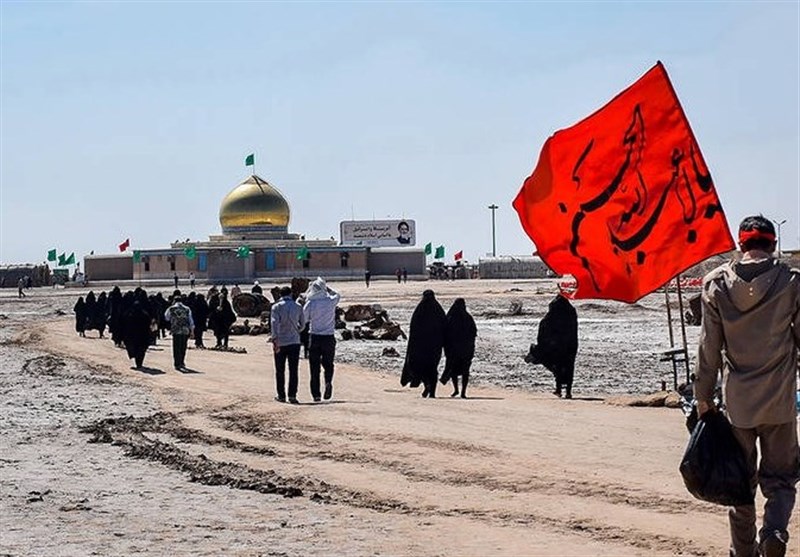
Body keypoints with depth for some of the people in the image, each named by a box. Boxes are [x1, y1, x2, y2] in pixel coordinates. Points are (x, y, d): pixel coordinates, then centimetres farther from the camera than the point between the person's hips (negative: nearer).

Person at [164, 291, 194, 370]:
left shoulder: (171, 309, -2)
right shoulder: (187, 309, 3)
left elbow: (166, 317, 14)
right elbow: (191, 321, 6)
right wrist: (192, 330, 13)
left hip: (176, 331, -2)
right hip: (185, 331, 2)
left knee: (176, 348, 4)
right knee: (183, 348, 13)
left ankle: (177, 364, 1)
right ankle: (182, 363, 18)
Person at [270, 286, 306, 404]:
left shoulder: (276, 307, -3)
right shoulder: (298, 306, 4)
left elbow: (274, 323, -17)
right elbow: (302, 324, 12)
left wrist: (275, 340, -22)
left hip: (280, 342, -1)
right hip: (294, 341, 1)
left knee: (280, 371, 9)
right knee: (293, 370, 2)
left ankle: (281, 396, 13)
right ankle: (292, 395, -6)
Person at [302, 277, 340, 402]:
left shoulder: (310, 304, -9)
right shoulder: (331, 302, -3)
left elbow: (303, 319, 0)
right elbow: (336, 295, 20)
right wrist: (326, 287, 23)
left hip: (314, 337, -1)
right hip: (329, 337, 1)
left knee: (314, 366, 6)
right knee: (328, 363, 15)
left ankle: (316, 394, 3)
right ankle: (328, 382, -14)